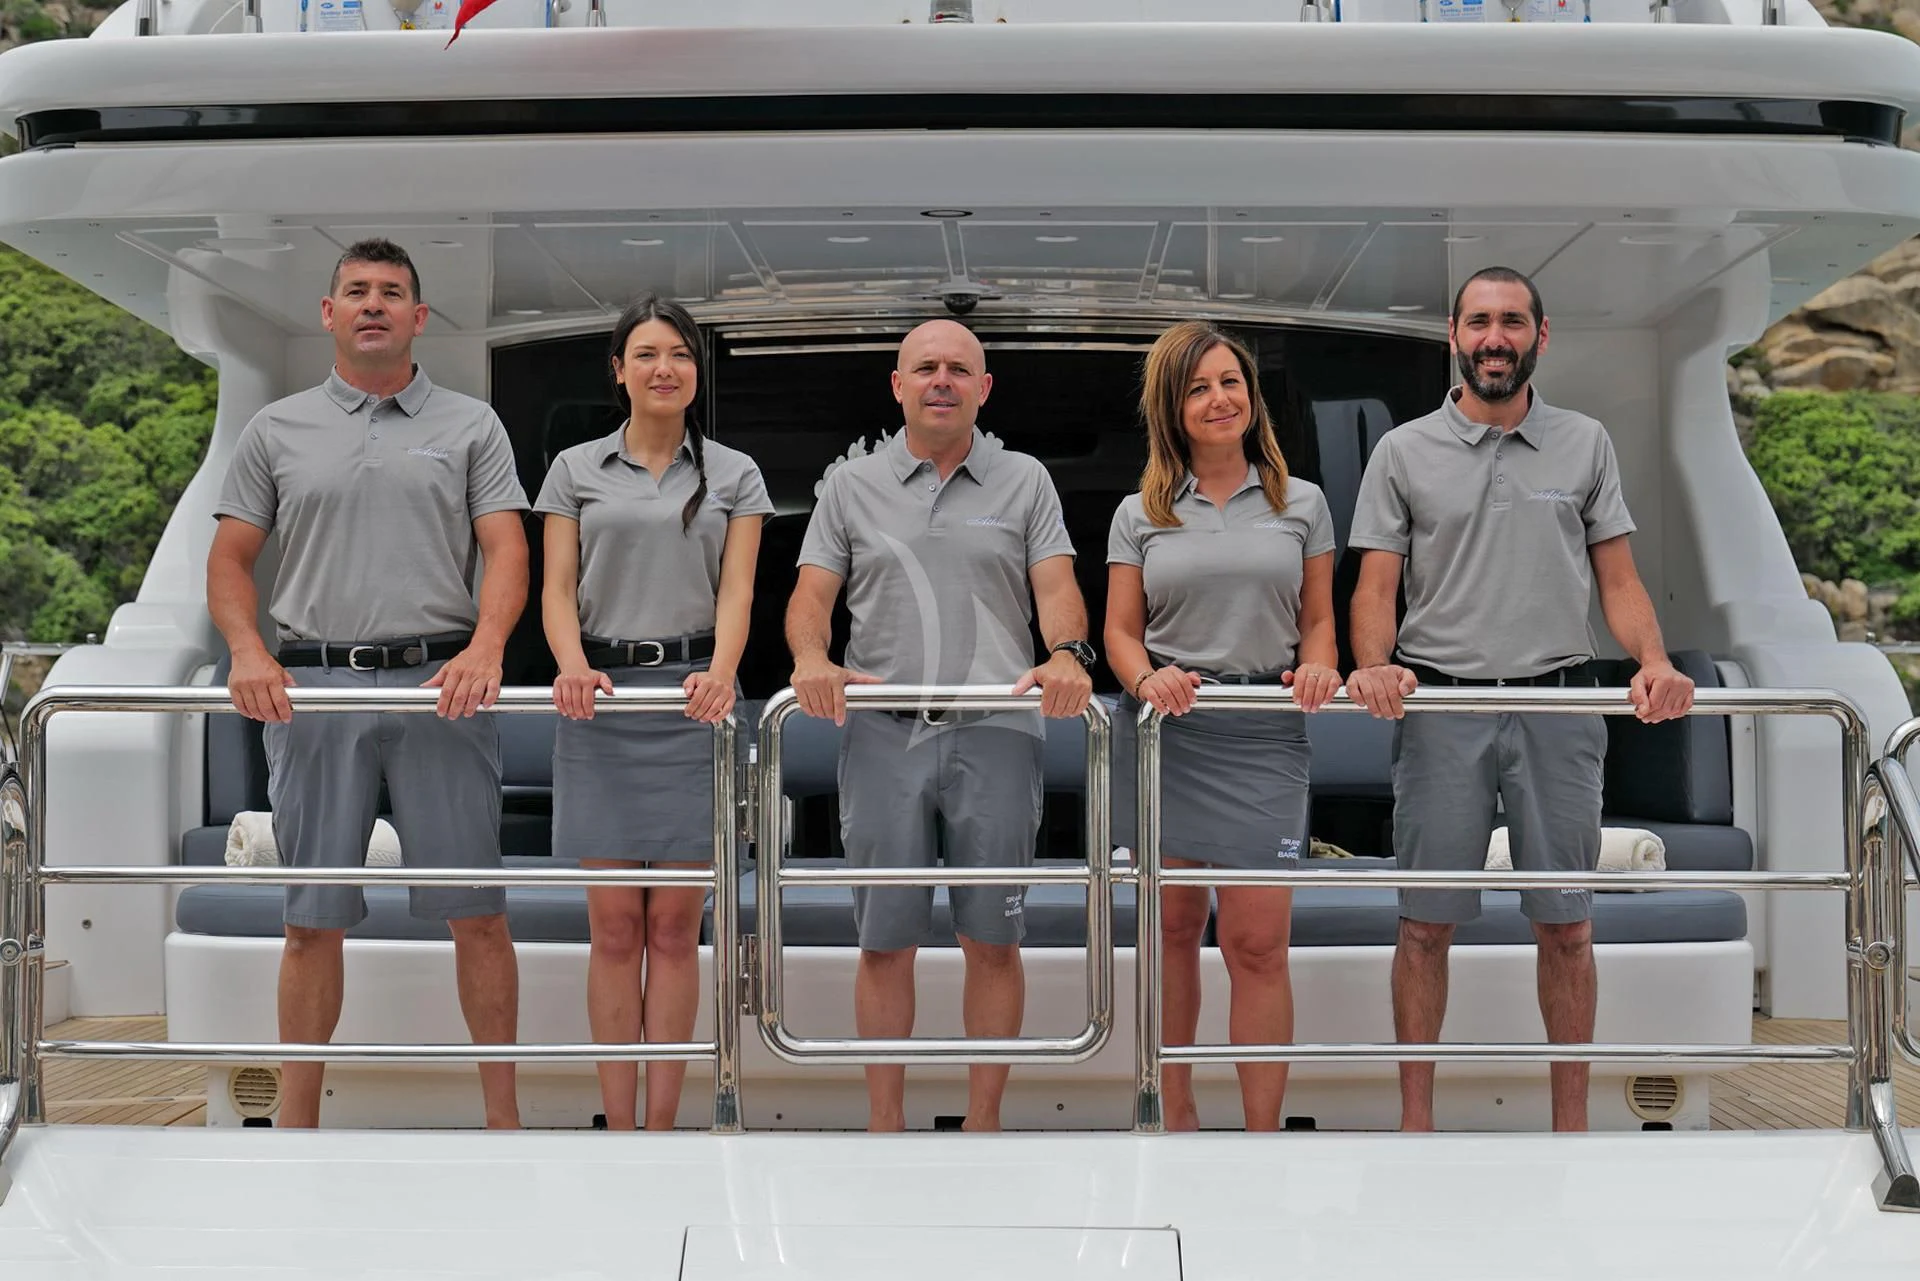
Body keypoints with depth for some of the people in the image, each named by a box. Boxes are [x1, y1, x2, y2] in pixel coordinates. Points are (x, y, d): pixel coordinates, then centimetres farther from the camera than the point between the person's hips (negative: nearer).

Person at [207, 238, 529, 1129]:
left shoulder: (470, 427, 9)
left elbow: (506, 551, 0)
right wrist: (248, 652, -8)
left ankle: (502, 1113, 10)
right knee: (313, 919, 4)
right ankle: (297, 1118, 13)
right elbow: (230, 559, 11)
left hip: (440, 686, -1)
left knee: (476, 913, 0)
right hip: (314, 686, 1)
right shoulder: (277, 431, 12)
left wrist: (484, 647, -18)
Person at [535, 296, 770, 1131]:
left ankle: (662, 1121, 7)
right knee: (614, 924, 0)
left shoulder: (734, 476, 10)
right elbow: (558, 588, 4)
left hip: (691, 695, 0)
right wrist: (572, 665, -17)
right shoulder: (576, 470, 10)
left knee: (674, 926, 1)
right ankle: (618, 1123, 5)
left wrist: (720, 674, -20)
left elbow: (735, 592, 0)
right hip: (601, 697, 0)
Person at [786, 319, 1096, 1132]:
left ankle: (983, 1126, 14)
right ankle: (884, 1128, 14)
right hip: (882, 733, 0)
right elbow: (812, 594, 6)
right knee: (885, 942, 4)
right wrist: (813, 660, -16)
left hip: (996, 734, 0)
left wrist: (1067, 654, -20)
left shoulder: (1024, 482, 11)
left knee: (992, 940, 4)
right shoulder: (853, 485, 12)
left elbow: (1056, 586, 1)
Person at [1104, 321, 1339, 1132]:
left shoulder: (1301, 504, 10)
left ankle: (1263, 1134, 0)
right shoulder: (1140, 515, 9)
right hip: (1162, 730, 1)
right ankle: (1175, 1113, 21)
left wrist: (1318, 667, -9)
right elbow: (1121, 631, 8)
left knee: (1258, 943, -6)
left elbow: (1319, 618, 12)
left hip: (1263, 734, -1)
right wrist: (1146, 678, -14)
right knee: (1171, 927, 8)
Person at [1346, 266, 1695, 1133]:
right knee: (1426, 924, 3)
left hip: (1558, 707, 1)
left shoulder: (1585, 445, 9)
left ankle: (1571, 1122, 16)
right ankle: (1415, 1121, 13)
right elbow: (1376, 584, 2)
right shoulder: (1405, 451, 5)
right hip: (1439, 706, -1)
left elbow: (1617, 578, 8)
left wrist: (1654, 663, -11)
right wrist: (1372, 667, -19)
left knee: (1566, 926, 5)